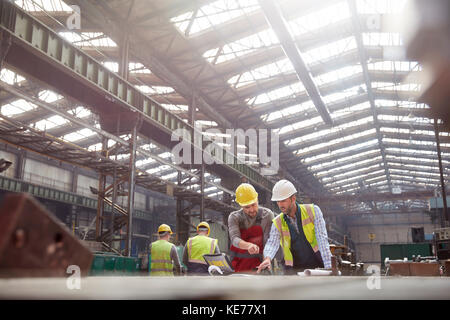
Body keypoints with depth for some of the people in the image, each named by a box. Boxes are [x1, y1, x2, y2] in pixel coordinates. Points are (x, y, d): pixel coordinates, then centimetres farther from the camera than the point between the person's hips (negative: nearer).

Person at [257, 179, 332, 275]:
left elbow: (322, 239, -10)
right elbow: (272, 243, -13)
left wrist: (328, 268, -18)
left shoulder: (312, 211, -5)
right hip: (293, 269, 2)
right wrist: (268, 258, -36)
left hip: (317, 266, -2)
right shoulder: (277, 223, -1)